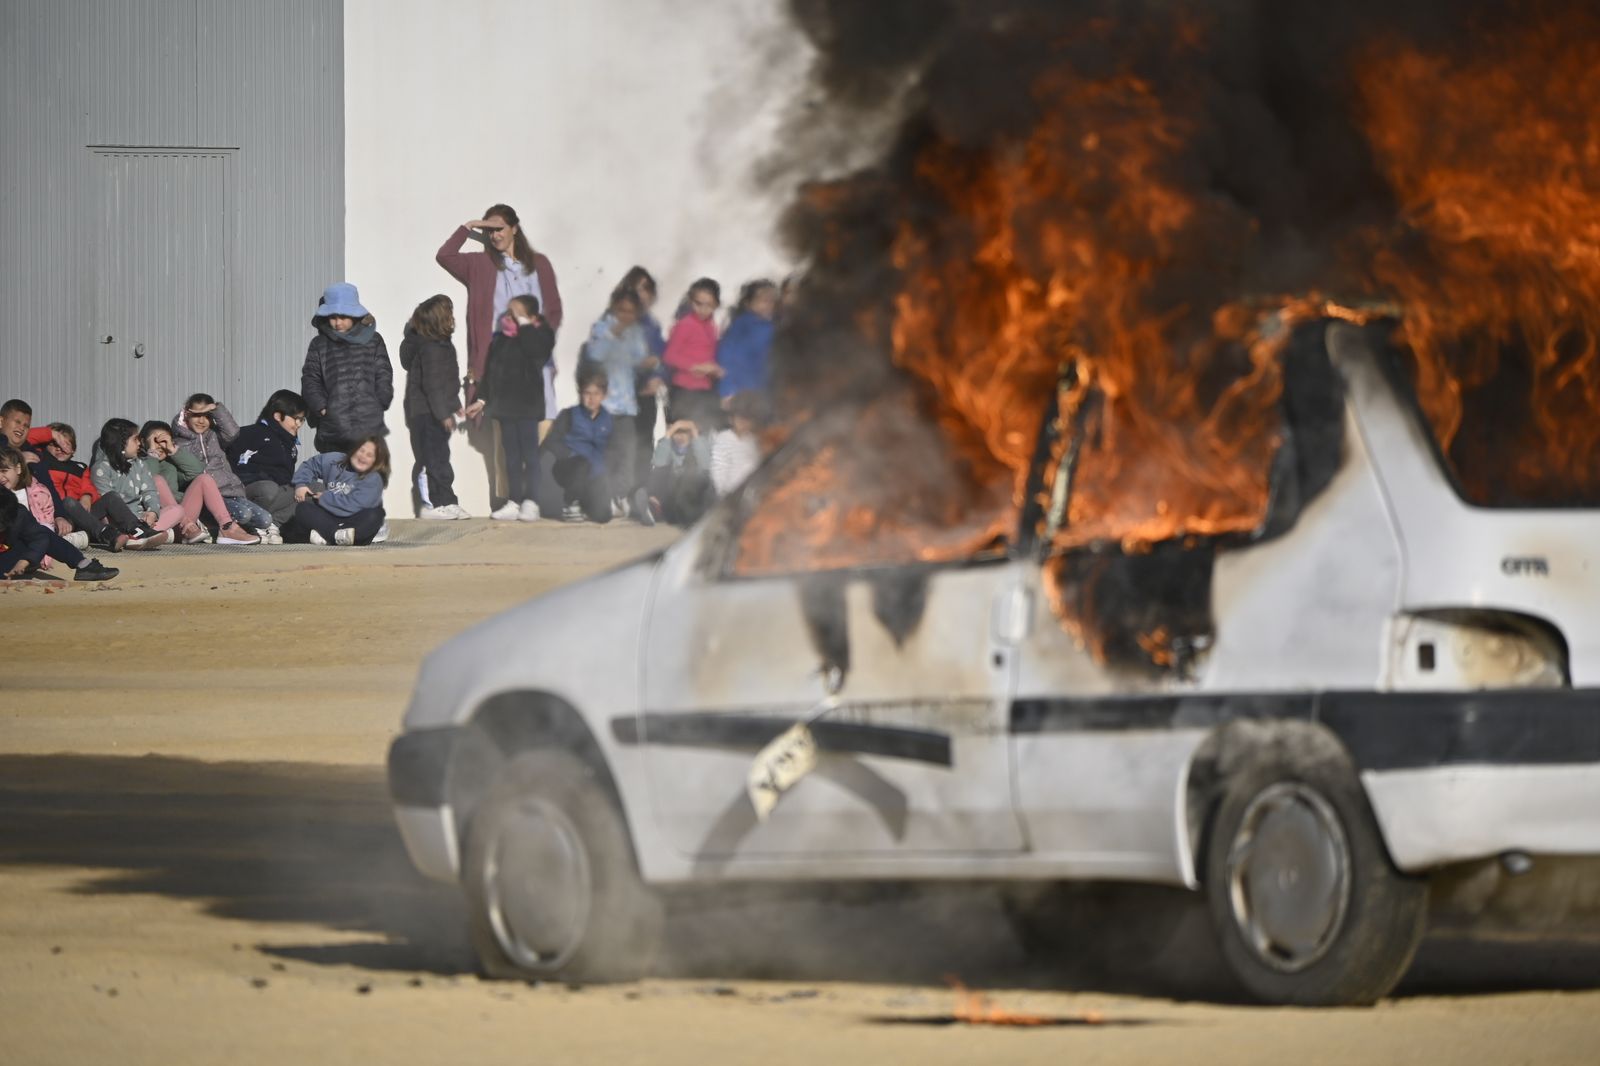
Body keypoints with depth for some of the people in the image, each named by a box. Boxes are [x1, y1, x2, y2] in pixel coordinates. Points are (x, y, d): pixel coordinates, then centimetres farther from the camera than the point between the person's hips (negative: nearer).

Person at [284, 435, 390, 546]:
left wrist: (324, 498, -13)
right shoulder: (336, 460, 5)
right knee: (302, 509, -20)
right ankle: (338, 535, -42)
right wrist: (301, 484, 0)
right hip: (327, 518, 4)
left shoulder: (374, 480, -11)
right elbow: (310, 465, 19)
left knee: (373, 516, -34)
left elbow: (354, 504, -22)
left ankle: (325, 536, -49)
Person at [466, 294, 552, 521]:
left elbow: (536, 349, -29)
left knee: (529, 455, -6)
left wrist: (522, 322, -19)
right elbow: (490, 372, 17)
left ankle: (530, 503, -7)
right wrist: (481, 400, 16)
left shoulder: (538, 335, -5)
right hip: (505, 406, 5)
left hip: (527, 405, -5)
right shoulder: (500, 340, 10)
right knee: (511, 457, 7)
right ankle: (513, 503, 8)